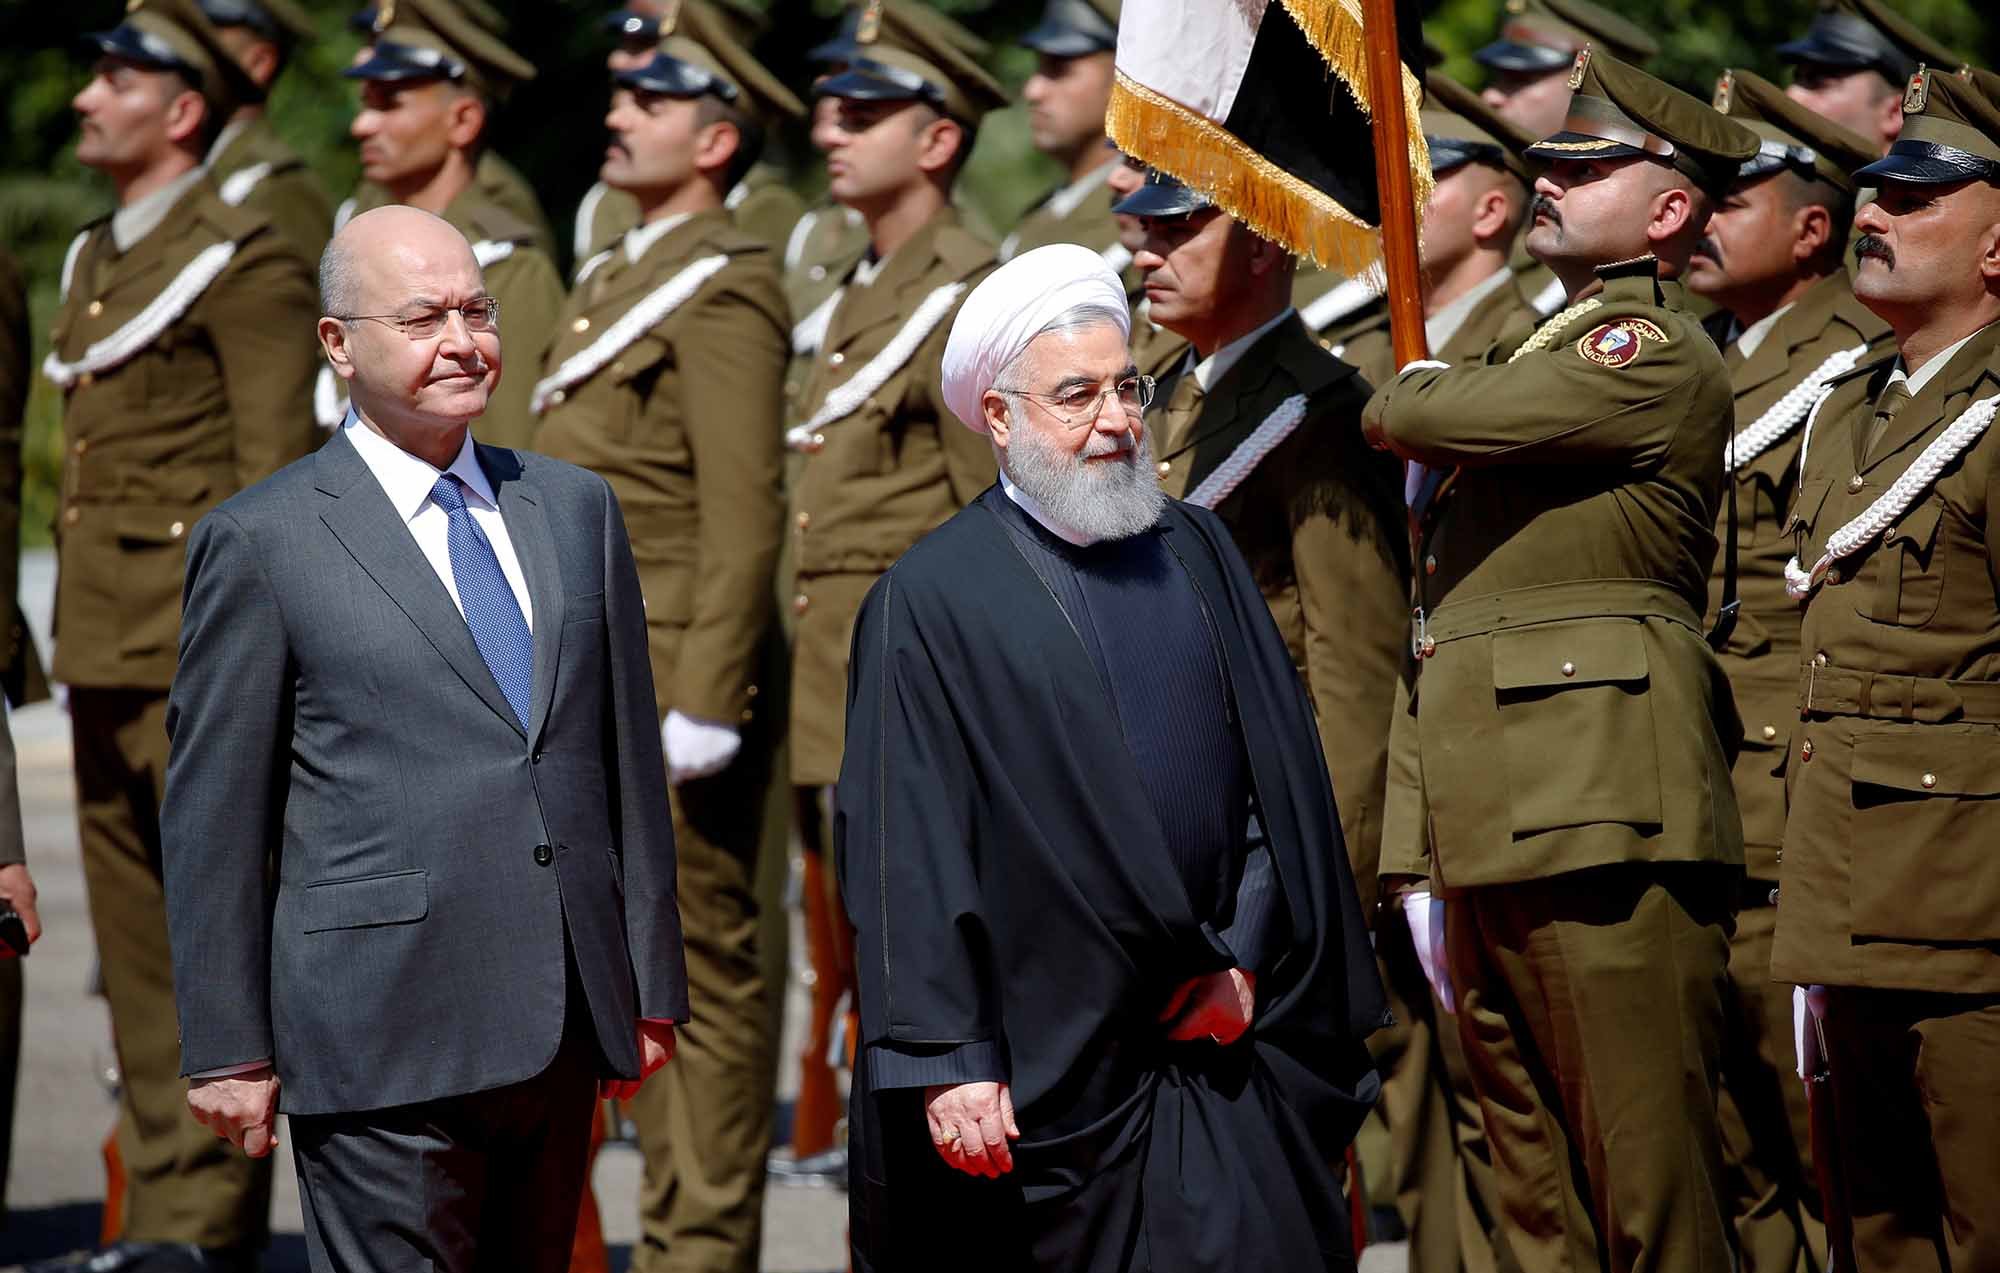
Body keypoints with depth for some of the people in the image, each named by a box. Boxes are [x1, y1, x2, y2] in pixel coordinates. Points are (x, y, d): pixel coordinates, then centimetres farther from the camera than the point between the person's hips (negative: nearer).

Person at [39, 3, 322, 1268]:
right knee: (138, 946, 11)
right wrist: (74, 641, 17)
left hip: (205, 655, -8)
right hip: (107, 656, 8)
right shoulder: (94, 259, 16)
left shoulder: (247, 263, -10)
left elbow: (276, 481, -13)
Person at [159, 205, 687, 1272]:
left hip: (565, 1025, 5)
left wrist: (650, 986, 13)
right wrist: (228, 1051, -3)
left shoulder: (574, 510, 13)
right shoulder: (261, 543, -3)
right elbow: (210, 816, -1)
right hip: (386, 1040, -5)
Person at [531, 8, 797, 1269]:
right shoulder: (611, 281, 18)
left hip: (679, 686, -9)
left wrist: (703, 706, -22)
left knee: (706, 972, -4)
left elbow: (745, 523, -18)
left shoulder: (725, 291, -12)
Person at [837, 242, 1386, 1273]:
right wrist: (947, 1060, -14)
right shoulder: (929, 601, -4)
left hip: (1221, 1040, 4)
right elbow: (909, 847, -8)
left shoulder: (1197, 555, 11)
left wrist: (1248, 956, 2)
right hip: (1046, 1064, -4)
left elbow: (1278, 773, 12)